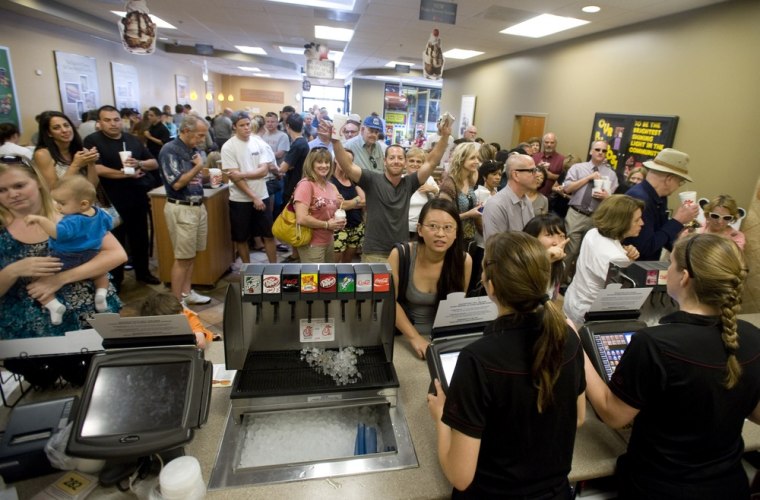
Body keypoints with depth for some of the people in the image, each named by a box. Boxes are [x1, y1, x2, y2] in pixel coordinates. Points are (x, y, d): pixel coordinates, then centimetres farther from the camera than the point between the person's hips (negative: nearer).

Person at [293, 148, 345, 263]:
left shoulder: (332, 186, 8)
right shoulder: (306, 184, -16)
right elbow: (301, 218, -24)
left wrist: (340, 223, 0)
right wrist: (327, 224, -14)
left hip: (329, 242, 8)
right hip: (312, 244, -8)